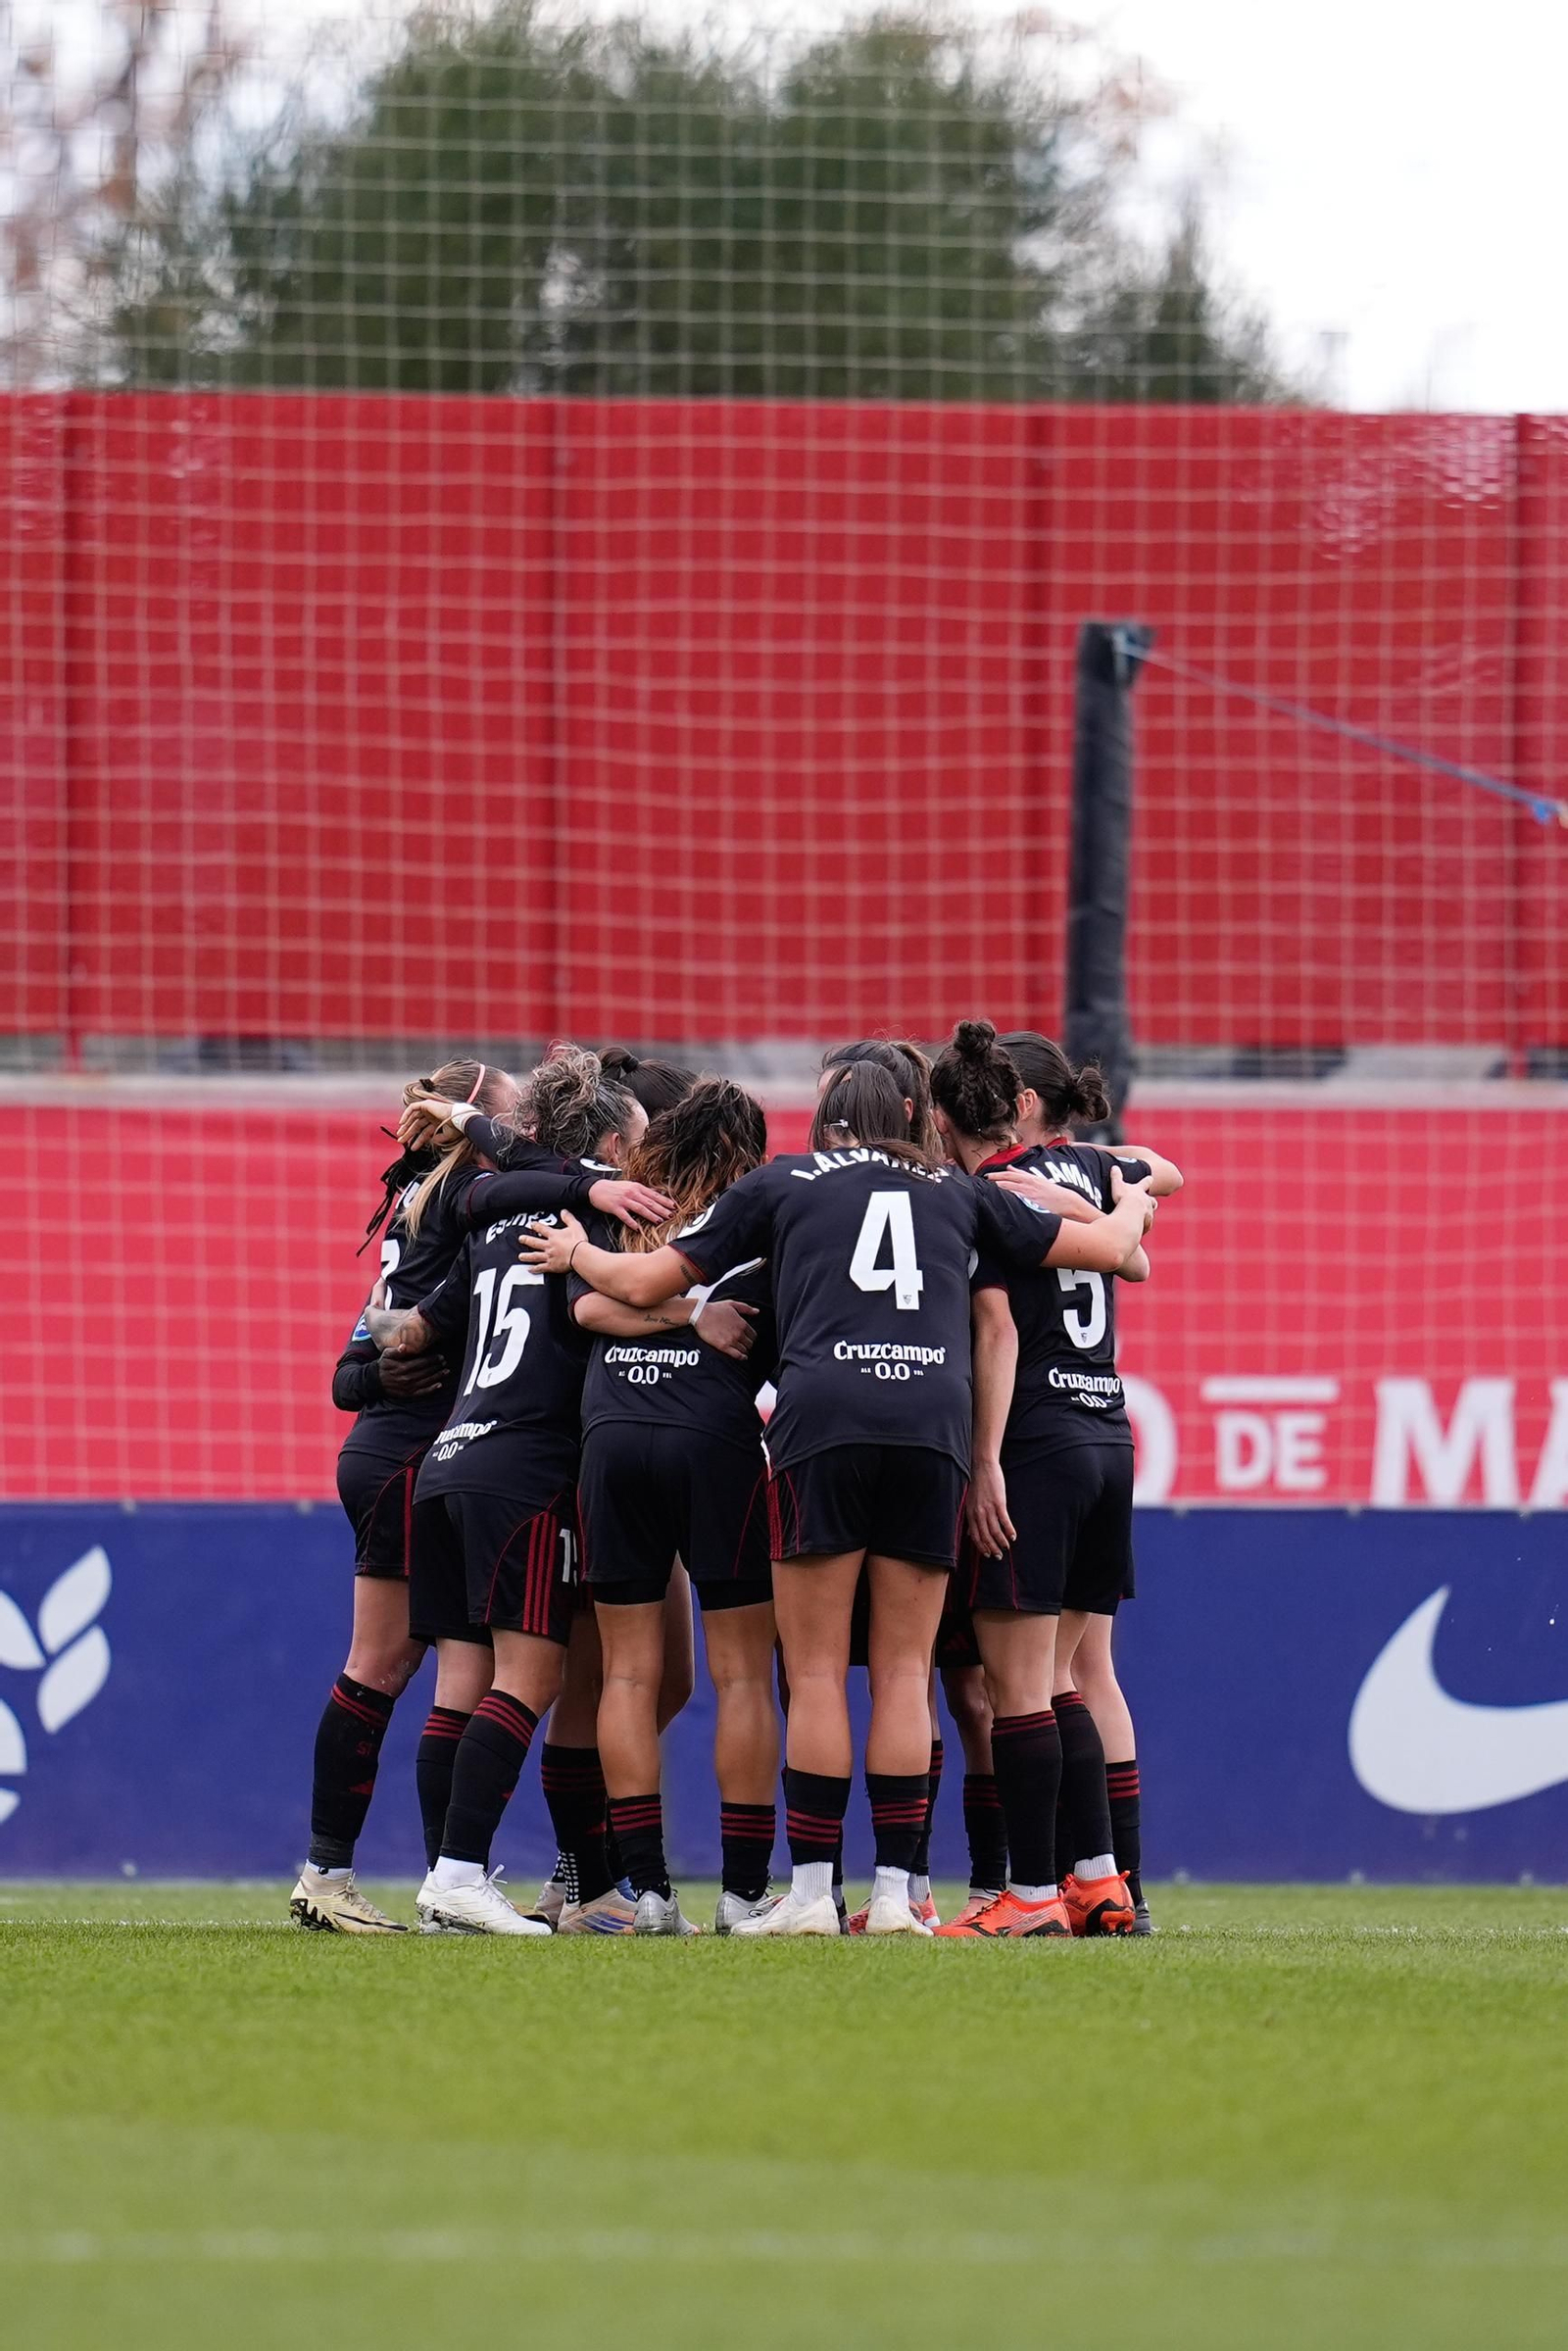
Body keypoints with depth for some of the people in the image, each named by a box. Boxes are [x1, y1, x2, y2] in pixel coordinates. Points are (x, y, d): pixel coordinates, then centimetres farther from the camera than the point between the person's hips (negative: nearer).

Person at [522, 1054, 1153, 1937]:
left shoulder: (778, 1184, 19)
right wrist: (1134, 1206, 53)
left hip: (824, 1417, -2)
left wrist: (578, 1253, 43)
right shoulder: (958, 1192, 24)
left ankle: (811, 1891, -3)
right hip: (937, 1422, 2)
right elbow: (1106, 1248, 31)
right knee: (906, 1673, 5)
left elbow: (643, 1282, 22)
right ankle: (895, 1890, 0)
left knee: (817, 1673, 1)